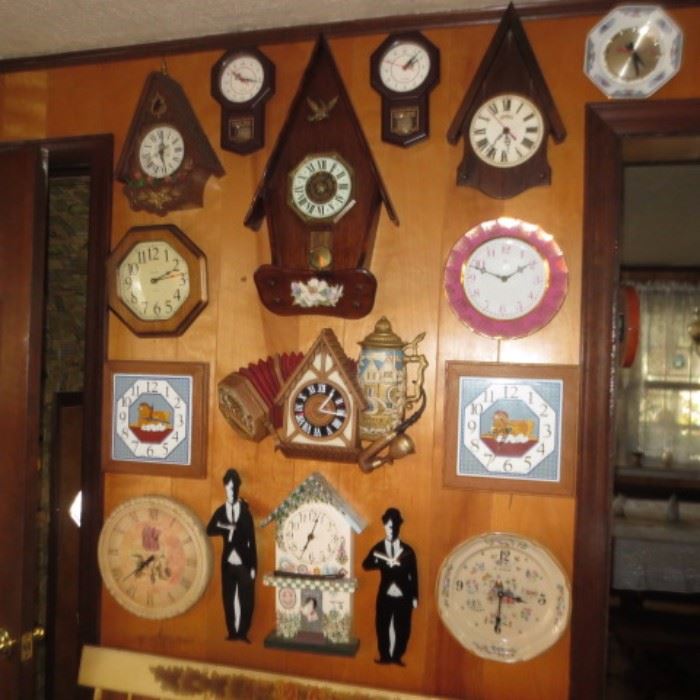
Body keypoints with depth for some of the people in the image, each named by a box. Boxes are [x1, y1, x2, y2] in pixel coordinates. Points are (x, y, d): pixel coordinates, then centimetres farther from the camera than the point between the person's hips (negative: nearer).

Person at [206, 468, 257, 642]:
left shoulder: (245, 511, -2)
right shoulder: (220, 511, 3)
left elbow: (252, 541, -2)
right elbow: (209, 530, -13)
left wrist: (253, 566, -3)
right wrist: (227, 529, -27)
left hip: (244, 563, -2)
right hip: (228, 563, 2)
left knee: (246, 600, 0)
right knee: (229, 599, 7)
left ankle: (243, 632, 13)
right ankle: (232, 632, 19)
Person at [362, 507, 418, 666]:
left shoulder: (407, 550, 2)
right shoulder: (378, 548, 0)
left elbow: (414, 575, 5)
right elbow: (366, 565, -18)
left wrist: (415, 597, 2)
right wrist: (386, 562, -32)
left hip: (404, 596, 0)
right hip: (385, 595, 0)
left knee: (402, 628, 6)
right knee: (382, 626, 5)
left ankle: (397, 656, 23)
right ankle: (385, 656, 22)